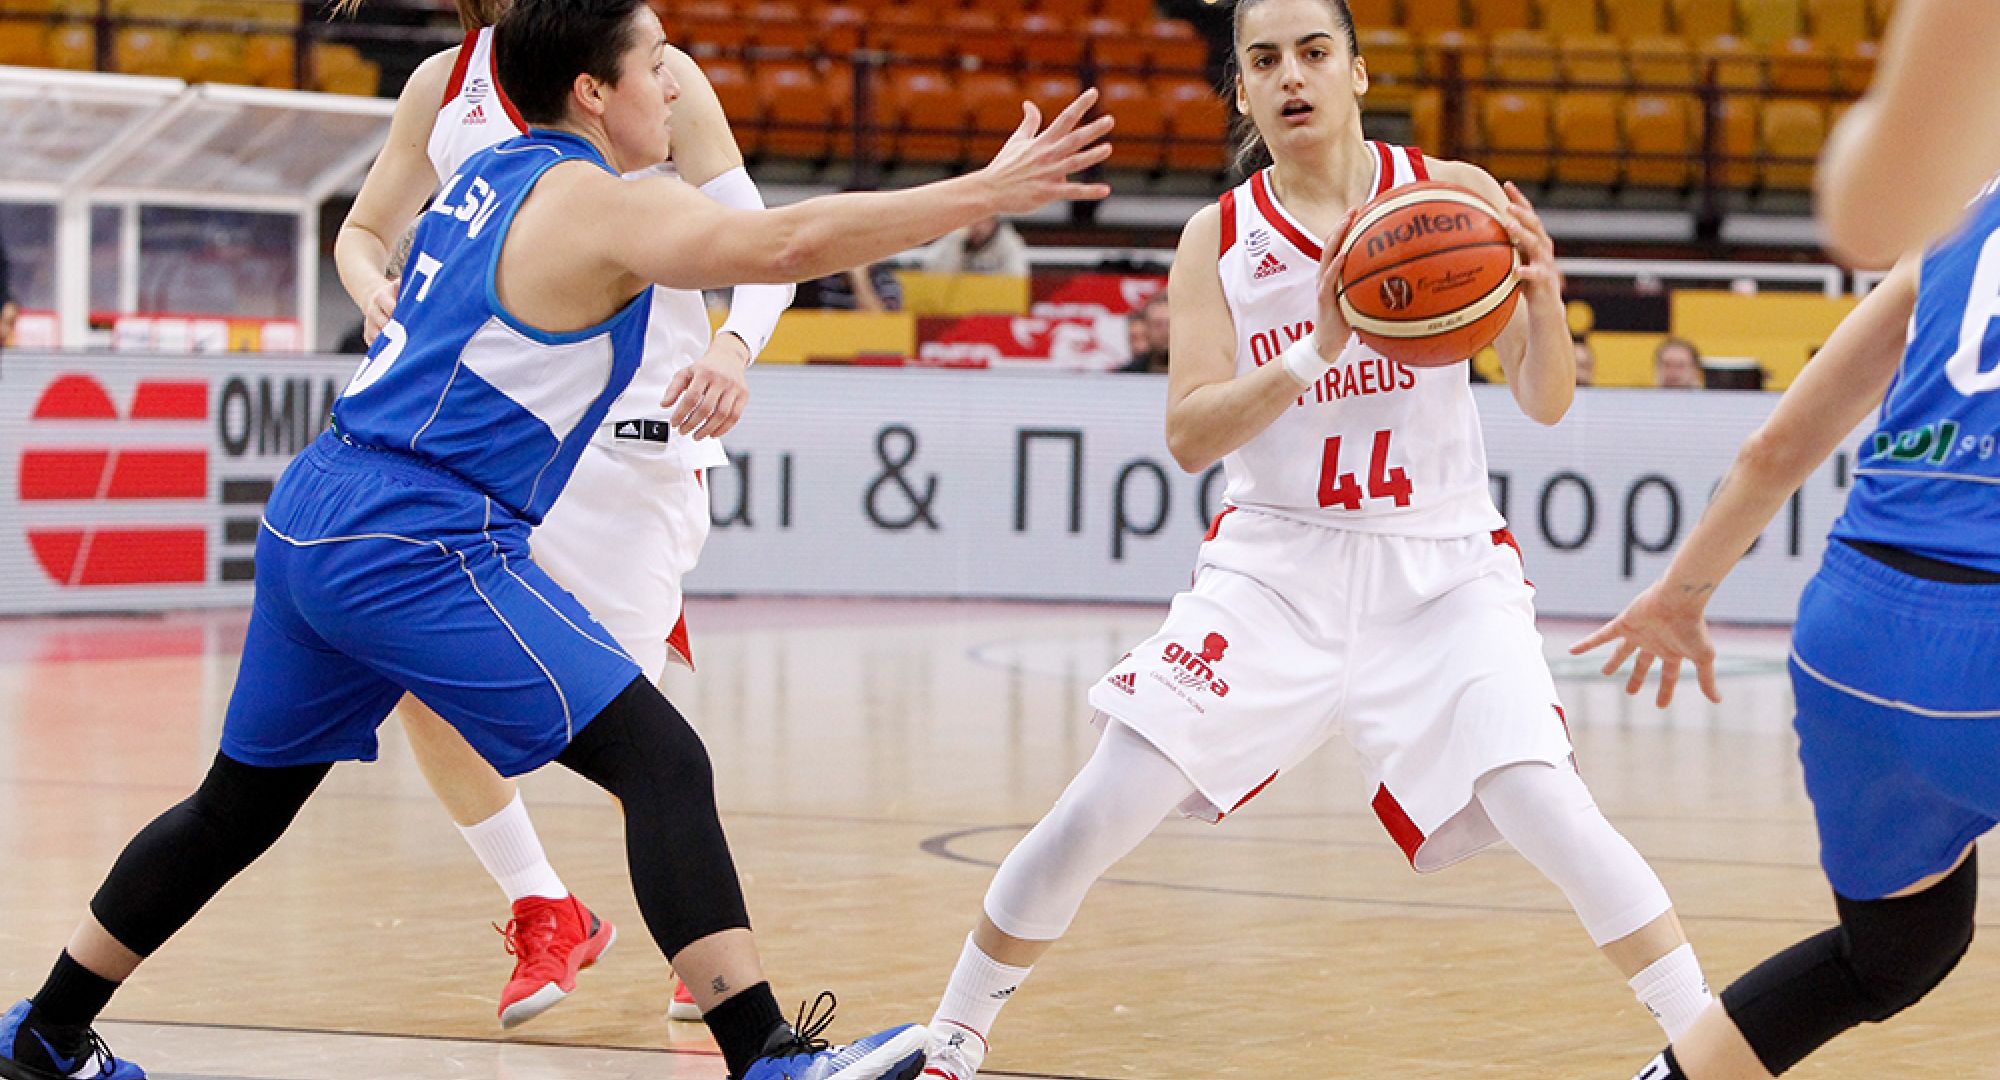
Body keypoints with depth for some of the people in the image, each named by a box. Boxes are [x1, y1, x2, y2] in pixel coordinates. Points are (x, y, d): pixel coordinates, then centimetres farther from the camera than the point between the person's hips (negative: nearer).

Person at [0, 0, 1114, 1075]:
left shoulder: (487, 176, 17)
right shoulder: (601, 206, -9)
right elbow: (789, 244, -22)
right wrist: (990, 191, -21)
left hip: (311, 515, 9)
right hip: (420, 547, -9)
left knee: (241, 804, 23)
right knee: (664, 763, -11)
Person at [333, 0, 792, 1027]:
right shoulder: (445, 84, 8)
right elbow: (364, 229, 20)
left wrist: (734, 346, -26)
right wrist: (374, 290, -4)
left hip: (631, 435, -4)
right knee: (419, 671, -10)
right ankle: (546, 917, 10)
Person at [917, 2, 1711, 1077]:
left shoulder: (1453, 196, -1)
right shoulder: (1219, 239, 2)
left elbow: (1545, 402, -3)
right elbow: (1188, 435, -9)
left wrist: (1544, 307, -25)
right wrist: (1315, 353, -25)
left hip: (1440, 572, -1)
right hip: (1274, 570, 1)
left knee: (1547, 810, -21)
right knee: (1096, 813, -7)